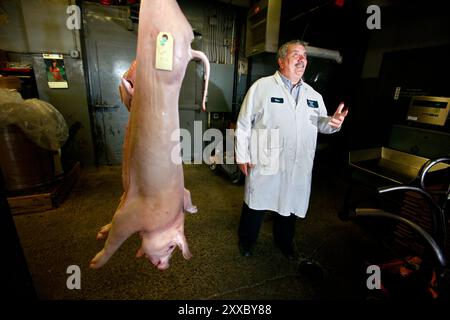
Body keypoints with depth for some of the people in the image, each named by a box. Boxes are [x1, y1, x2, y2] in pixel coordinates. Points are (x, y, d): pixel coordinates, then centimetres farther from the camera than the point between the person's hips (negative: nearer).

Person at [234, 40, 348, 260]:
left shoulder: (313, 95, 12)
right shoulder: (262, 87, -4)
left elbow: (321, 124, 14)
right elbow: (244, 123, -6)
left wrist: (333, 122, -9)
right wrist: (242, 156, -8)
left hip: (298, 167, 5)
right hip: (264, 163, -4)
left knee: (290, 205, 19)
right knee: (256, 205, 10)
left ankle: (284, 241, 46)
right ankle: (246, 240, 37)